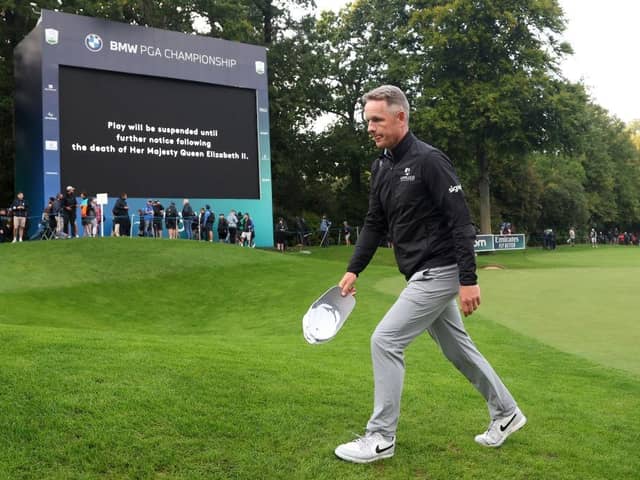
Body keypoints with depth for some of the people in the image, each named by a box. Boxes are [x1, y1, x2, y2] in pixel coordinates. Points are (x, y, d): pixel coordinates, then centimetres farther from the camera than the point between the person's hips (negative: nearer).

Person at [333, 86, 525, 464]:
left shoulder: (428, 160, -17)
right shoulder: (382, 167, 8)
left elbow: (460, 222, -19)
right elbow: (375, 224, 13)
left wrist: (469, 280, -21)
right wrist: (353, 270, 6)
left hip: (439, 271, -9)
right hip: (422, 274, 9)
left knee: (386, 340, -11)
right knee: (456, 346, 18)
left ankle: (381, 438, 2)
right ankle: (506, 413, 37)